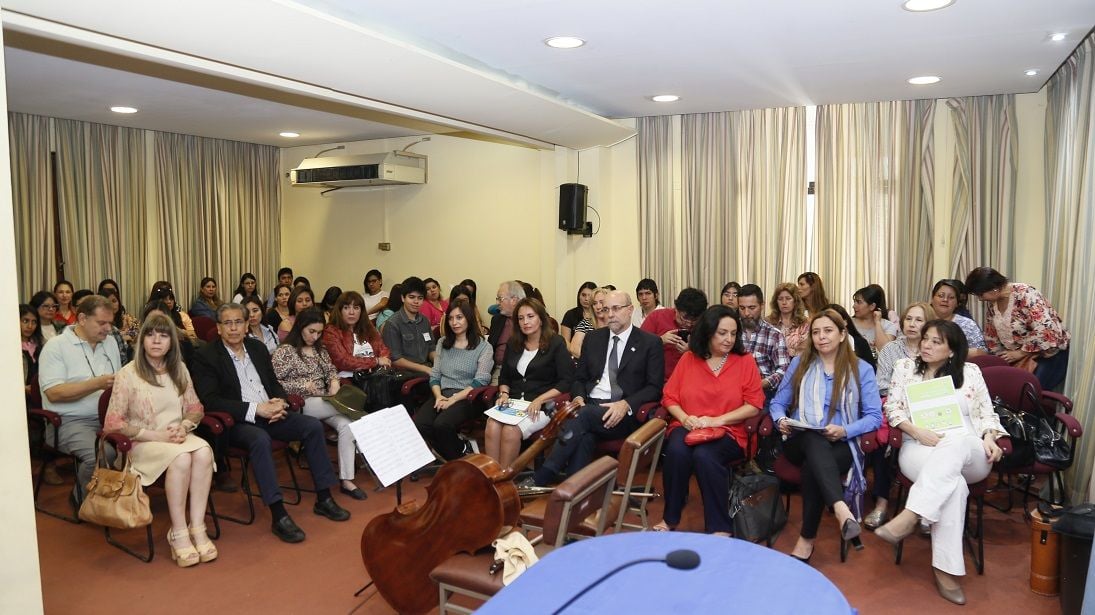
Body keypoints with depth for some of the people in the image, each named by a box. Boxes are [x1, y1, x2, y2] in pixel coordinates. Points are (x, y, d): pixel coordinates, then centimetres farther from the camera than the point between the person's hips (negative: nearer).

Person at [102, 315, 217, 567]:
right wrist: (156, 435, -16)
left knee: (203, 452, -31)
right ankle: (178, 534, -25)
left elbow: (195, 409, 16)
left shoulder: (179, 370, 10)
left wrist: (184, 426, -7)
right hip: (142, 443, -4)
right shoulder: (128, 374, -5)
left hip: (178, 436, 4)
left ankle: (197, 528, -27)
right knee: (181, 458, -36)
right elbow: (112, 423, -8)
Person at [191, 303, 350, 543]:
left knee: (313, 426, -12)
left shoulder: (257, 347, 14)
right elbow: (210, 400, -15)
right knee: (260, 439, -36)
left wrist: (280, 402, -6)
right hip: (236, 422, -6)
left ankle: (323, 499, -3)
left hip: (268, 414, 6)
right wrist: (255, 409, -22)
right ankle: (279, 516, -33)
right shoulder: (206, 357, -5)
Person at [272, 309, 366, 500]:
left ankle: (346, 480, -25)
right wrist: (302, 386, -17)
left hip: (324, 402, 6)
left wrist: (334, 381, 0)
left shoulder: (319, 349, 17)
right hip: (302, 404, -6)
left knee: (346, 424, -26)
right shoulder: (285, 351, -3)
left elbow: (331, 370, 24)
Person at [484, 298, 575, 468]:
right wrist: (504, 394, 2)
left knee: (511, 430, -30)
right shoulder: (513, 344, 17)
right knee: (492, 426, -27)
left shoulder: (556, 343, 1)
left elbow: (567, 381, -6)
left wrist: (539, 400, -15)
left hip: (542, 405, -4)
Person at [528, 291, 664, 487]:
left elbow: (655, 388, 0)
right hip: (589, 406, 3)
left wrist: (626, 404, -17)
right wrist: (579, 397, -4)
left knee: (584, 414, -33)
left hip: (624, 414, -3)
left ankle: (540, 480, -33)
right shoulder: (593, 339, 18)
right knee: (584, 435, -34)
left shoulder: (650, 343, 5)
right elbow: (579, 378, 20)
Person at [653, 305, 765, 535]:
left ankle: (719, 527, -18)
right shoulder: (688, 359, 8)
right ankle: (671, 518, -9)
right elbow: (669, 397, 9)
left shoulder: (745, 360, 3)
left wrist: (717, 420, -13)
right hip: (687, 427, 2)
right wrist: (684, 418, -12)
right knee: (677, 451, -31)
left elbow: (754, 404, -3)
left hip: (727, 432, -2)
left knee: (704, 455, -34)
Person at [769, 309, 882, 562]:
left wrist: (844, 431, -17)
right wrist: (781, 420, -9)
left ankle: (807, 538, -27)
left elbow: (874, 416, 1)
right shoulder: (799, 363, 14)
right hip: (800, 443, 1)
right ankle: (840, 509, -55)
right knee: (815, 440, -38)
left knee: (813, 465, -37)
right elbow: (778, 403, 15)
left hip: (841, 445, -1)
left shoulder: (861, 369, 8)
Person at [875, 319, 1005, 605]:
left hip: (969, 454, 1)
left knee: (955, 443, -40)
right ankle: (945, 568, -35)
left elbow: (986, 413, 13)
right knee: (953, 484, -36)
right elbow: (893, 409, 7)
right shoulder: (905, 367, 13)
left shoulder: (970, 372, 14)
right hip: (919, 448, -1)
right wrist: (918, 432, -10)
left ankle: (909, 516, -48)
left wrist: (989, 439, -8)